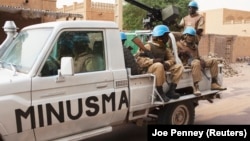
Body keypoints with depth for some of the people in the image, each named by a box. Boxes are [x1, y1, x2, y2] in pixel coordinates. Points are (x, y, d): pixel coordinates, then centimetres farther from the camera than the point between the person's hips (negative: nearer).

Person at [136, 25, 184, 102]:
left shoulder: (165, 48, 17)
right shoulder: (148, 46, -6)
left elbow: (172, 59, 12)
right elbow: (139, 59, -15)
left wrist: (167, 63, -13)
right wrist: (153, 60, -28)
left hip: (162, 69, 8)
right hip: (149, 70, -7)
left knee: (179, 66, 1)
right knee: (159, 65, -39)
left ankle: (171, 91, -4)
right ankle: (160, 94, -30)